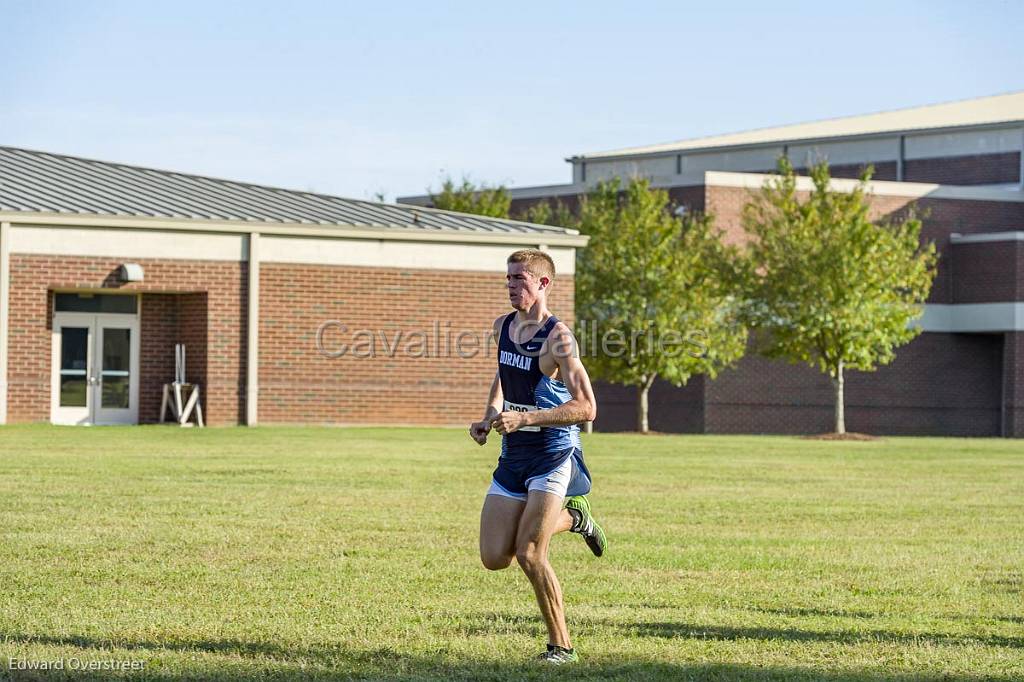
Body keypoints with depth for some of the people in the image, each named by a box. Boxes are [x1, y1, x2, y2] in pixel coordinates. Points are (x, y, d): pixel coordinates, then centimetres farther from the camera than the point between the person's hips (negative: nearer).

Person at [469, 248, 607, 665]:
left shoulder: (557, 338, -17)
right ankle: (571, 517, 28)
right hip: (513, 456, 7)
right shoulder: (503, 327, 6)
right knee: (494, 558, 3)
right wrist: (489, 418, 11)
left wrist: (523, 418, -28)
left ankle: (561, 646, 2)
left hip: (553, 455, -7)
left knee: (529, 555, -16)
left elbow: (586, 408, -21)